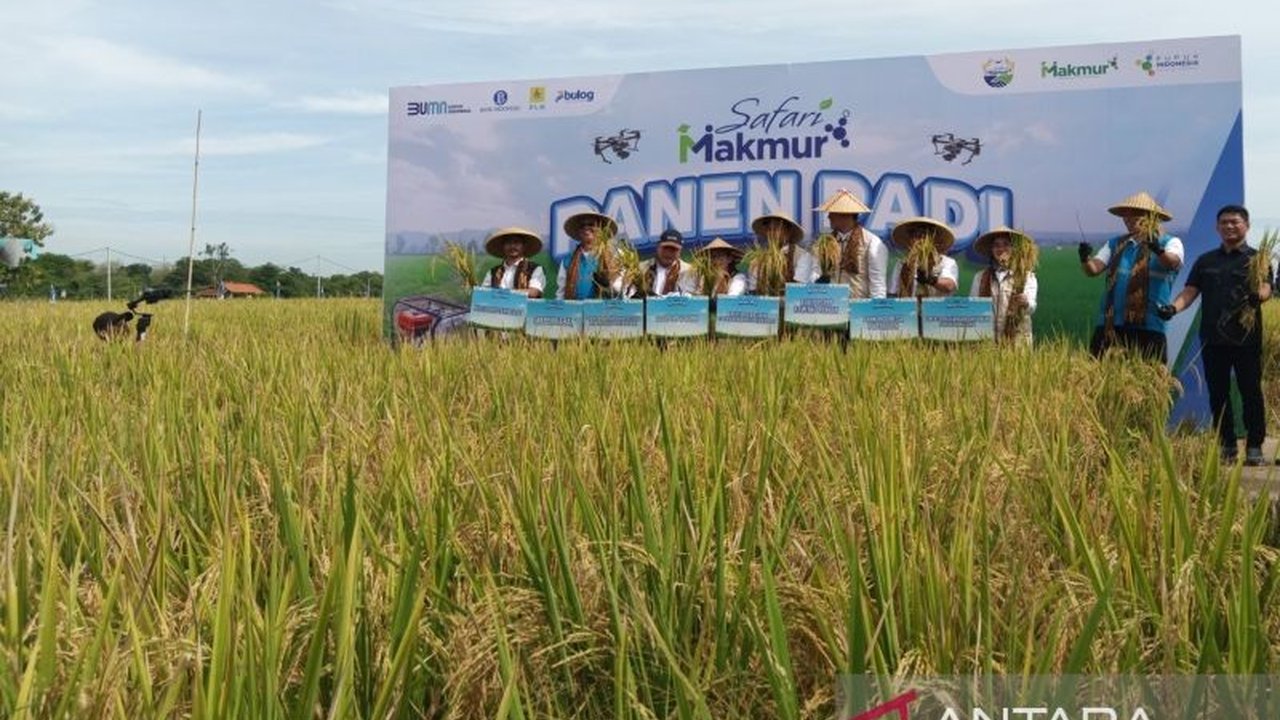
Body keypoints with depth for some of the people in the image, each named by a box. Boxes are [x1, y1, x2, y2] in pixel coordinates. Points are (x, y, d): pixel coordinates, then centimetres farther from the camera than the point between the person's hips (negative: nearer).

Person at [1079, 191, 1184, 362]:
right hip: (1110, 325, 4)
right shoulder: (1116, 244, 17)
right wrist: (1085, 259, -16)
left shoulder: (1170, 243, 6)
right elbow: (1093, 269, 6)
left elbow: (1172, 262, -16)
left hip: (1148, 328, -3)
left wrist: (1159, 251, -38)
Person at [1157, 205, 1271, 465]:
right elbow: (1190, 291, 8)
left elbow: (1266, 288, -9)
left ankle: (1254, 447, 7)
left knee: (1251, 392, -1)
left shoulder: (1257, 259, 6)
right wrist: (1174, 307, -13)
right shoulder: (1206, 260, 15)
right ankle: (1226, 447, 14)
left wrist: (1257, 295, -34)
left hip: (1246, 338, -3)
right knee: (1218, 394, 6)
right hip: (1213, 338, 3)